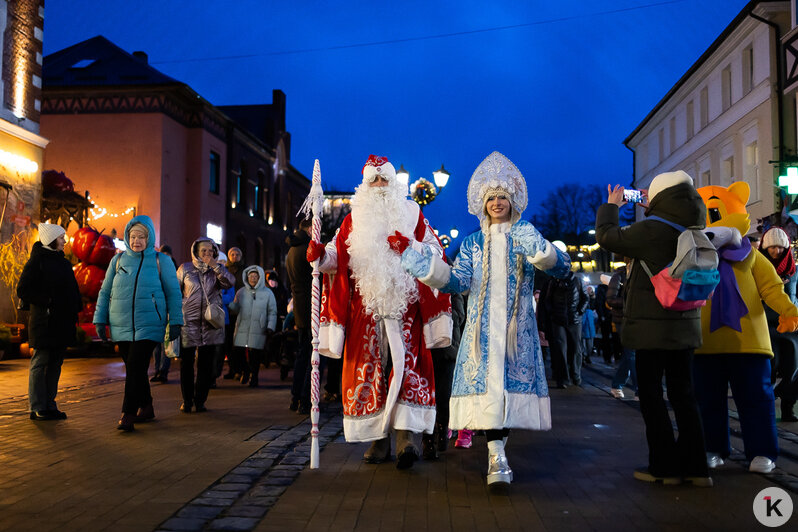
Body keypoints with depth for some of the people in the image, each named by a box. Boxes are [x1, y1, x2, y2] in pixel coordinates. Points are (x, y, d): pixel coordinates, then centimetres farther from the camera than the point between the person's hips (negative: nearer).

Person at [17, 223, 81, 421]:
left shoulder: (63, 262, 17)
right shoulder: (36, 261, -6)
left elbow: (72, 291, 22)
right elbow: (23, 290, -11)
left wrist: (74, 311, 9)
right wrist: (46, 301, -17)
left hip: (62, 323, 7)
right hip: (44, 323, -7)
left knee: (55, 364, 9)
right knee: (39, 363, -1)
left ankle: (49, 405, 16)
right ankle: (37, 408, 4)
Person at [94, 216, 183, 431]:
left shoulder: (161, 261, 3)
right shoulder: (118, 260, 10)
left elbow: (173, 293, 5)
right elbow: (105, 291, 14)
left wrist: (175, 321, 0)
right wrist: (100, 319, 9)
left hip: (149, 326, -4)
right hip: (121, 326, 4)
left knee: (136, 368, -12)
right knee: (133, 369, 9)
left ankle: (128, 414, -7)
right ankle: (146, 407, 23)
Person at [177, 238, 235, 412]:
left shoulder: (218, 270, 11)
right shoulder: (185, 269, 7)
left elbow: (230, 283, -9)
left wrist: (214, 266, -14)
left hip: (210, 323, 1)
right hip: (188, 320, -1)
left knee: (206, 363, 3)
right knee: (186, 362, 0)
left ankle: (200, 400, 14)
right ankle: (187, 400, 12)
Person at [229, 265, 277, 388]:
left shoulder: (267, 293, 6)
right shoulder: (241, 292, 12)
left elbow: (272, 312, 6)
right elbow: (236, 309, 12)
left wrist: (270, 327, -3)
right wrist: (228, 302, -7)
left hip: (258, 331, -2)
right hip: (242, 330, 2)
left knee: (255, 355, -1)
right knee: (238, 354, -2)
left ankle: (254, 378, 17)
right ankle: (246, 371, 26)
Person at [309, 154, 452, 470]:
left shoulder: (411, 214, 13)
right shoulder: (354, 219, 17)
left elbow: (435, 251, 7)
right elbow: (337, 255, 7)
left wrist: (411, 249, -13)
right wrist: (320, 255, -15)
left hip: (404, 305, -2)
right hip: (365, 307, 2)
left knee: (405, 364, -13)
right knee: (369, 369, -1)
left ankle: (408, 435, -19)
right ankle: (379, 439, 6)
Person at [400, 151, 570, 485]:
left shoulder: (526, 238, 10)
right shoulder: (473, 243, 14)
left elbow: (562, 269, -5)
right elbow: (459, 282, -1)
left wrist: (538, 249, -27)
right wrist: (428, 269, -19)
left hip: (518, 328, 0)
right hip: (482, 327, 1)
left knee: (510, 380, -6)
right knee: (487, 382, -11)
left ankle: (497, 452, 7)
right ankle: (497, 456, -9)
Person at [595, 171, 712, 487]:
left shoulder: (652, 229, -17)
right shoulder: (694, 229, 5)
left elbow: (606, 236, -6)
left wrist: (611, 207, 10)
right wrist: (650, 208, 24)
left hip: (654, 326, -7)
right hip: (685, 325, 7)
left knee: (650, 395, 4)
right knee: (683, 395, 11)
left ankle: (665, 466, 7)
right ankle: (695, 467, 14)